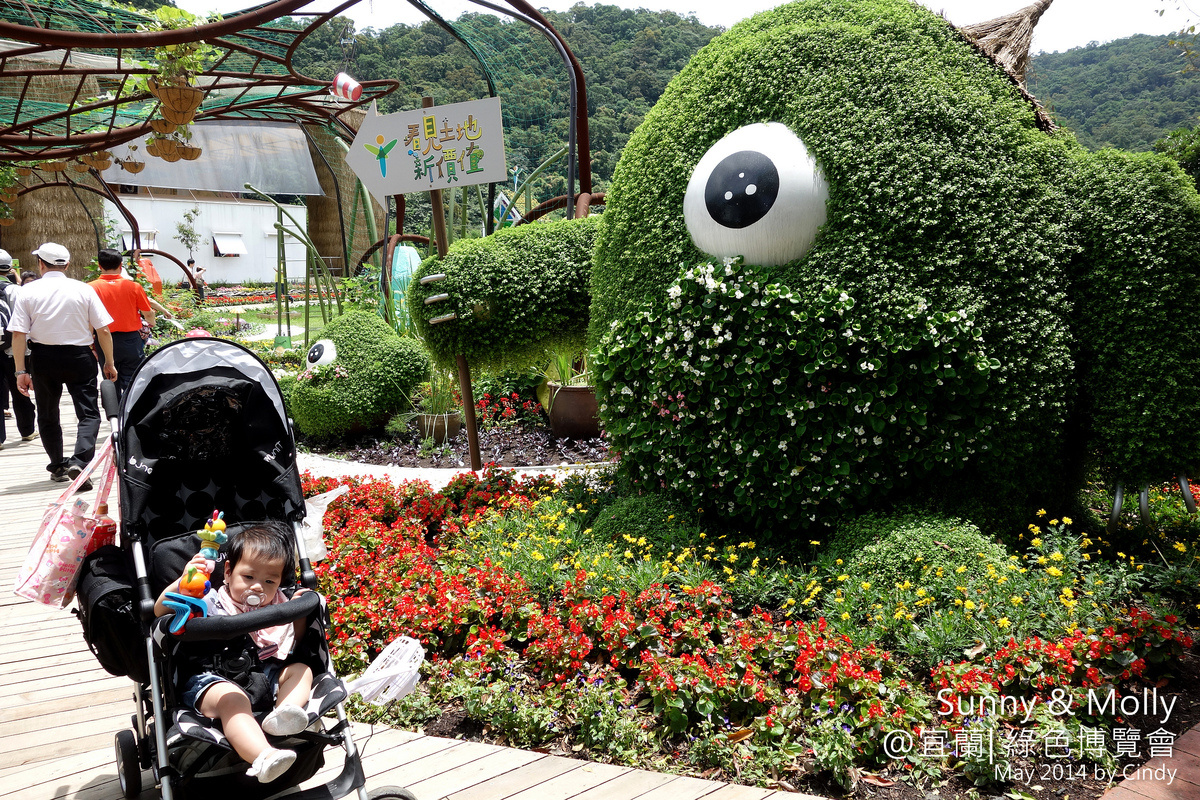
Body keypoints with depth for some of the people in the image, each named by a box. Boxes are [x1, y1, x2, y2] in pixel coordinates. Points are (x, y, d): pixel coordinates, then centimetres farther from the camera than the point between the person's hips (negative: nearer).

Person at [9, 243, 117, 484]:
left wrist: (21, 371, -3)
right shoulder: (84, 289, -3)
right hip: (79, 356, -1)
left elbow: (18, 334, -7)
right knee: (89, 414, 1)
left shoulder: (28, 291, -2)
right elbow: (103, 330, -4)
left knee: (48, 416, 18)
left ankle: (58, 467, 25)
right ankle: (79, 462, -21)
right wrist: (109, 363, 5)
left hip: (43, 358, 1)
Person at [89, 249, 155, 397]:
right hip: (130, 340, -1)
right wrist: (151, 323, 25)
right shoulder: (134, 286, -6)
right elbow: (148, 314, 2)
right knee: (130, 383, 2)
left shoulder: (91, 288, -6)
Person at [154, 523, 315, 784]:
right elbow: (160, 611, -7)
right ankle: (263, 757, -61)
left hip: (264, 675, 6)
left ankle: (283, 714, -38)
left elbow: (292, 642, 28)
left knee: (300, 670, -7)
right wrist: (183, 581, -24)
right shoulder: (209, 603, 1)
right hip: (214, 680, -6)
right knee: (232, 699, -37)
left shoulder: (276, 608, 16)